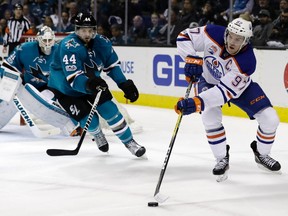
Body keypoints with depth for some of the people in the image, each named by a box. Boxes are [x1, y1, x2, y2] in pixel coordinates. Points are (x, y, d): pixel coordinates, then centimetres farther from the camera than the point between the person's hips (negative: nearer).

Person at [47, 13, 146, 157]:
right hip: (65, 88, -5)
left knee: (109, 110, -6)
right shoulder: (69, 46, -33)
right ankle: (97, 135, 23)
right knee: (88, 118, -13)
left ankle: (129, 141, 9)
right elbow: (74, 79, -39)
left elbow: (112, 65, 3)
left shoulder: (102, 43, -13)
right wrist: (89, 84, -57)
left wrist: (125, 84, -4)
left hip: (91, 82, 5)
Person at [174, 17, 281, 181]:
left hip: (239, 85, -1)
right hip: (208, 80, 1)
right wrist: (192, 60, -33)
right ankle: (222, 159, -7)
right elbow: (185, 37, -17)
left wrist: (197, 102, -52)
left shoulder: (247, 61, -38)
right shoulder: (214, 34, -32)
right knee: (210, 116, -27)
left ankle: (262, 154, 20)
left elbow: (226, 90, -42)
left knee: (270, 119, -10)